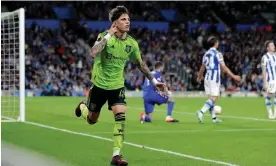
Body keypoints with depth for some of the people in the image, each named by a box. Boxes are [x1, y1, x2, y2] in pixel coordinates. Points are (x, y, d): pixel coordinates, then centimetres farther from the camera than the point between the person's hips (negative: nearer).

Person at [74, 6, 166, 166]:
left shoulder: (132, 43, -6)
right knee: (92, 120, 13)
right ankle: (83, 106, 51)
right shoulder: (105, 36, -18)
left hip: (117, 85, 2)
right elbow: (93, 53, -37)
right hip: (99, 84, -2)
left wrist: (154, 80, 8)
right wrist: (108, 36, -37)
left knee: (121, 116, -17)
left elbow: (140, 63, 10)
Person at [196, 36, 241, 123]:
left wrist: (199, 77, 37)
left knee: (211, 98, 10)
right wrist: (234, 76, -5)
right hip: (215, 78, -7)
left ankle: (214, 117, 11)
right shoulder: (218, 54, -9)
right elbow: (224, 67, -10)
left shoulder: (206, 54, 12)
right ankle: (201, 112, -25)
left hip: (207, 78, 7)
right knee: (213, 98, -8)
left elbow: (203, 67, 21)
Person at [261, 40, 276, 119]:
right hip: (270, 79, -5)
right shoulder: (265, 57, -7)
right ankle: (270, 113, 5)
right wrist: (264, 83, -11)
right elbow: (264, 71, -7)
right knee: (269, 95, -3)